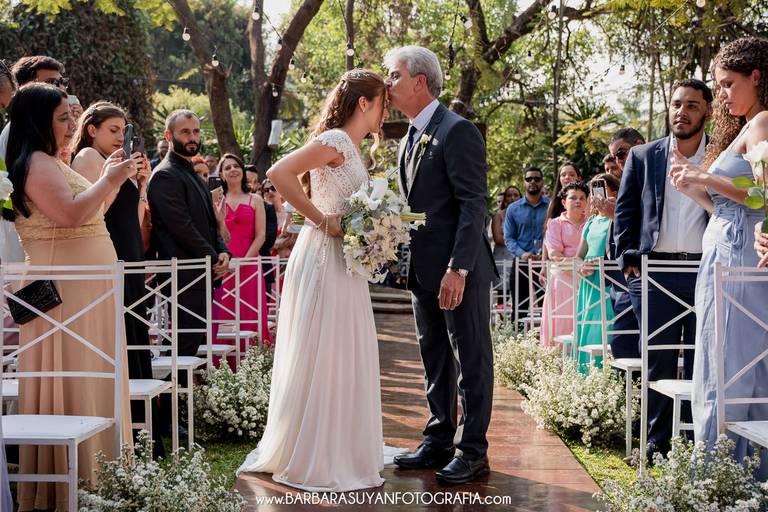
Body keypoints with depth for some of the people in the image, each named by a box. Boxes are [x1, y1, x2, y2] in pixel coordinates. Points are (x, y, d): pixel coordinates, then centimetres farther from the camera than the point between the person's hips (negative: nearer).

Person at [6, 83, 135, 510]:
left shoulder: (53, 163, 19)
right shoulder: (36, 163, -12)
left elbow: (85, 215, 25)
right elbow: (71, 213, -23)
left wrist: (111, 179, 18)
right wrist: (108, 182, -11)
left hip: (85, 290, 10)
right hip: (65, 289, -10)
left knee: (89, 376, 12)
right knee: (71, 380, -7)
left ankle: (91, 469, 19)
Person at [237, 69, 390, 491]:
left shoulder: (351, 148, 17)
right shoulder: (335, 140, -12)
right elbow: (279, 174, -24)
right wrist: (323, 222, -21)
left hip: (344, 262, 10)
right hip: (323, 258, -10)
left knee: (343, 358, 13)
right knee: (320, 357, -3)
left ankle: (339, 453, 23)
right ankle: (311, 461, 6)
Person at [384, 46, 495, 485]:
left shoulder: (458, 131, -12)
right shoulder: (411, 138, 16)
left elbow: (474, 205, -18)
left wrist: (458, 268, -24)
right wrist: (405, 258, 8)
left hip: (460, 270, -9)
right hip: (425, 270, 9)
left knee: (471, 360, 1)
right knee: (435, 360, 15)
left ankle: (474, 451, 10)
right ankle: (438, 443, 26)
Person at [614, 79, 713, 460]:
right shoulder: (642, 157, 9)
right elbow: (624, 211, 10)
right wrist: (628, 261, 2)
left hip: (706, 272, 0)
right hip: (654, 272, 1)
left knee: (701, 361, 3)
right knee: (658, 361, 4)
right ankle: (658, 440, 11)